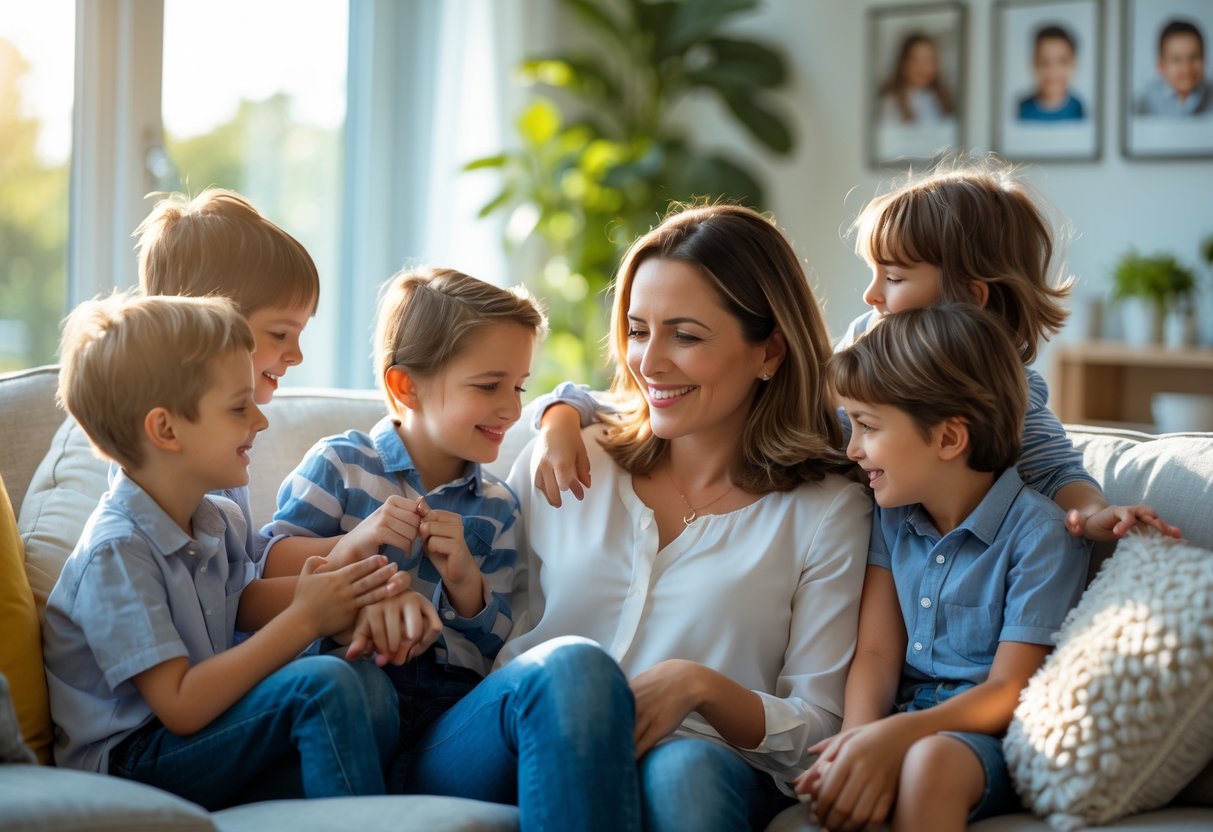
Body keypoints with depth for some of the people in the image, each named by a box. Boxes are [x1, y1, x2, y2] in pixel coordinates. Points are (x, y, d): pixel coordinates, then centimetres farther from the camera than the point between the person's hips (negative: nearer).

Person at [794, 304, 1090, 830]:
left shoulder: (1040, 533, -9)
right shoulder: (891, 518, 11)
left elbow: (1008, 692, -13)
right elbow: (876, 653, 4)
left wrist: (896, 735, -29)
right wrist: (861, 738, -19)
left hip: (989, 737, -4)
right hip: (906, 728, 5)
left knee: (930, 761, -37)